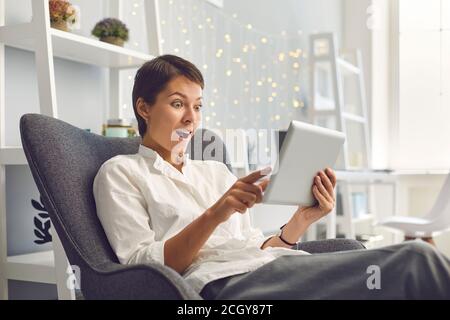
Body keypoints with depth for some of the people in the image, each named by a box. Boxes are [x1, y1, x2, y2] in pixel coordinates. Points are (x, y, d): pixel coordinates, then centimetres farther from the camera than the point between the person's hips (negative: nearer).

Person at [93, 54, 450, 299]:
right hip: (224, 284, -6)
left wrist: (300, 221, -1)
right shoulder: (120, 172, 11)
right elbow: (140, 264, -4)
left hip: (274, 269, 7)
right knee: (415, 260, -24)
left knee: (415, 260, -19)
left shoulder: (215, 170, 27)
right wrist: (215, 214, -17)